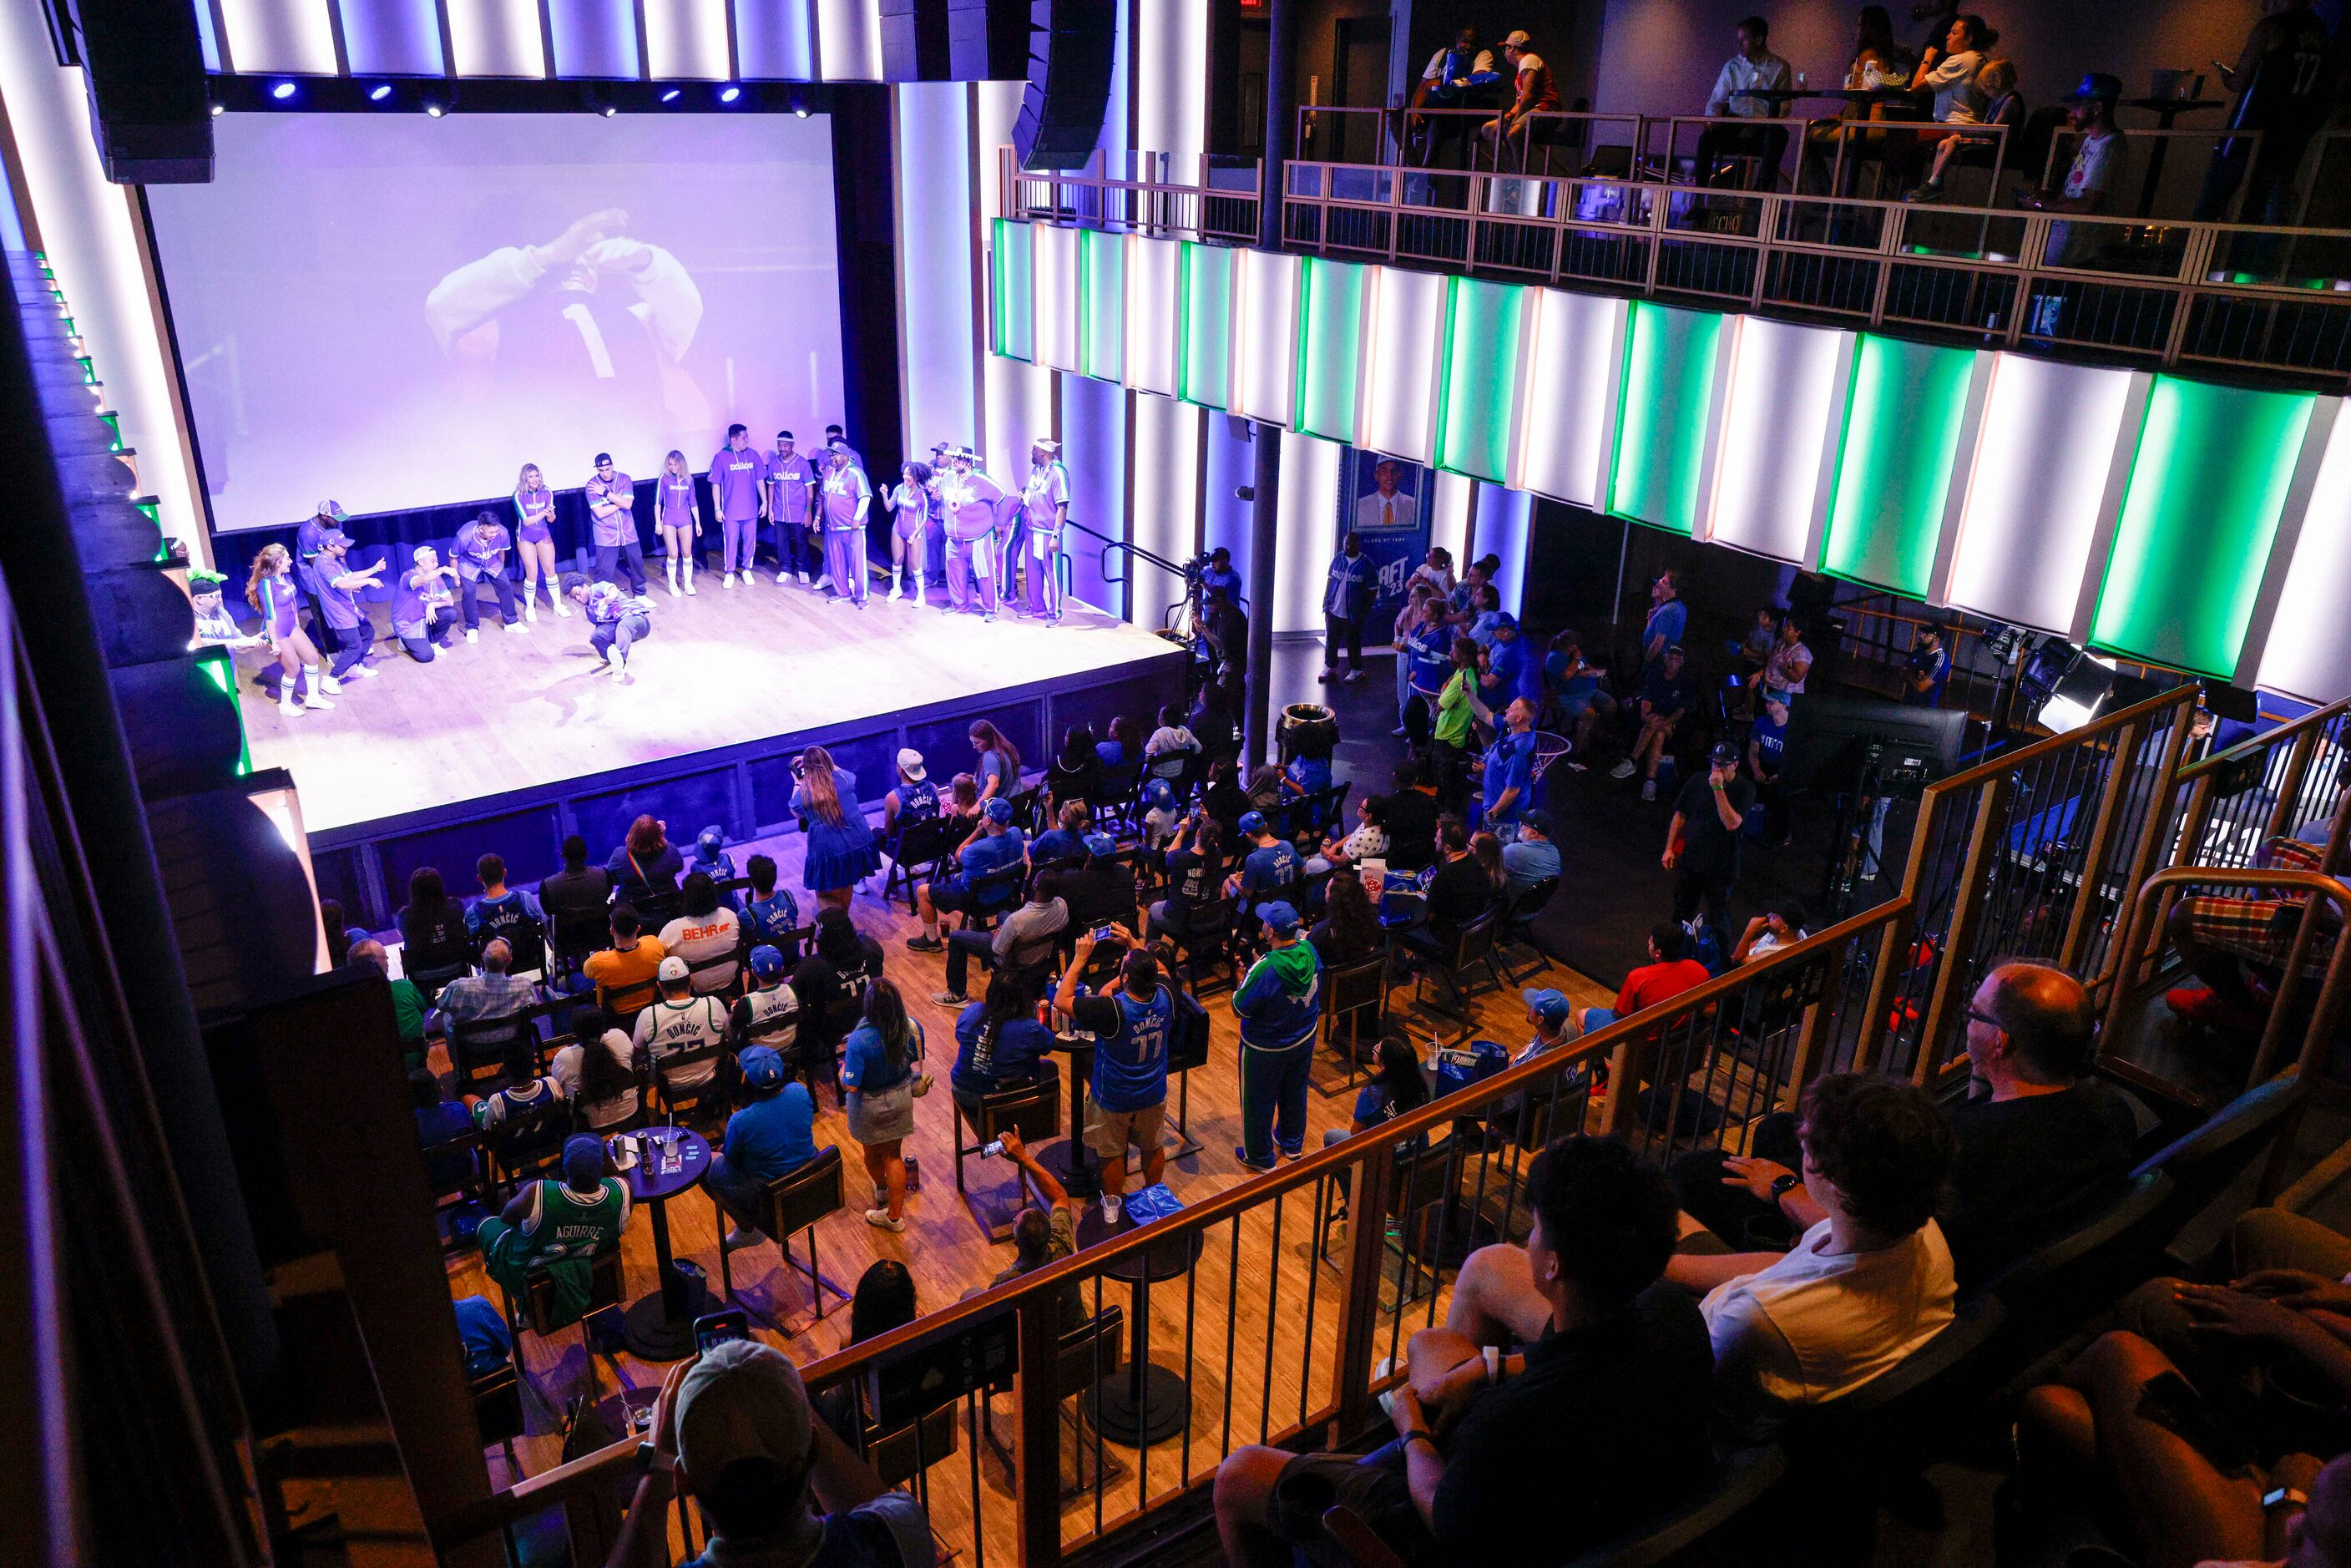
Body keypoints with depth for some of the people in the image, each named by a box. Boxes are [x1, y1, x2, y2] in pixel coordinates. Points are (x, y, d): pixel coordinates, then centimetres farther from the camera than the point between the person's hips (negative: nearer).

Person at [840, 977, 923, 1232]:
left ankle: (881, 1190, 54)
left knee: (872, 1153, 27)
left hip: (870, 1105, -3)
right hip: (901, 1098, 3)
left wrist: (843, 1068, -8)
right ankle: (895, 1215, 30)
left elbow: (850, 1086, -27)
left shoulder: (859, 1040, -34)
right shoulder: (912, 1027, -20)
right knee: (893, 1155, 20)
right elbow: (918, 1061, -2)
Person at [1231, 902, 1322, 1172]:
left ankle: (1260, 1157, 35)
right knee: (1295, 1092, 28)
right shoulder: (1308, 951, -17)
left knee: (1259, 1101, 17)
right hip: (1305, 1038, 6)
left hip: (1265, 1049, -6)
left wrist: (1243, 979, -9)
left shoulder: (1264, 970, -37)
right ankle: (1293, 1143, 49)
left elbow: (1239, 1009, -25)